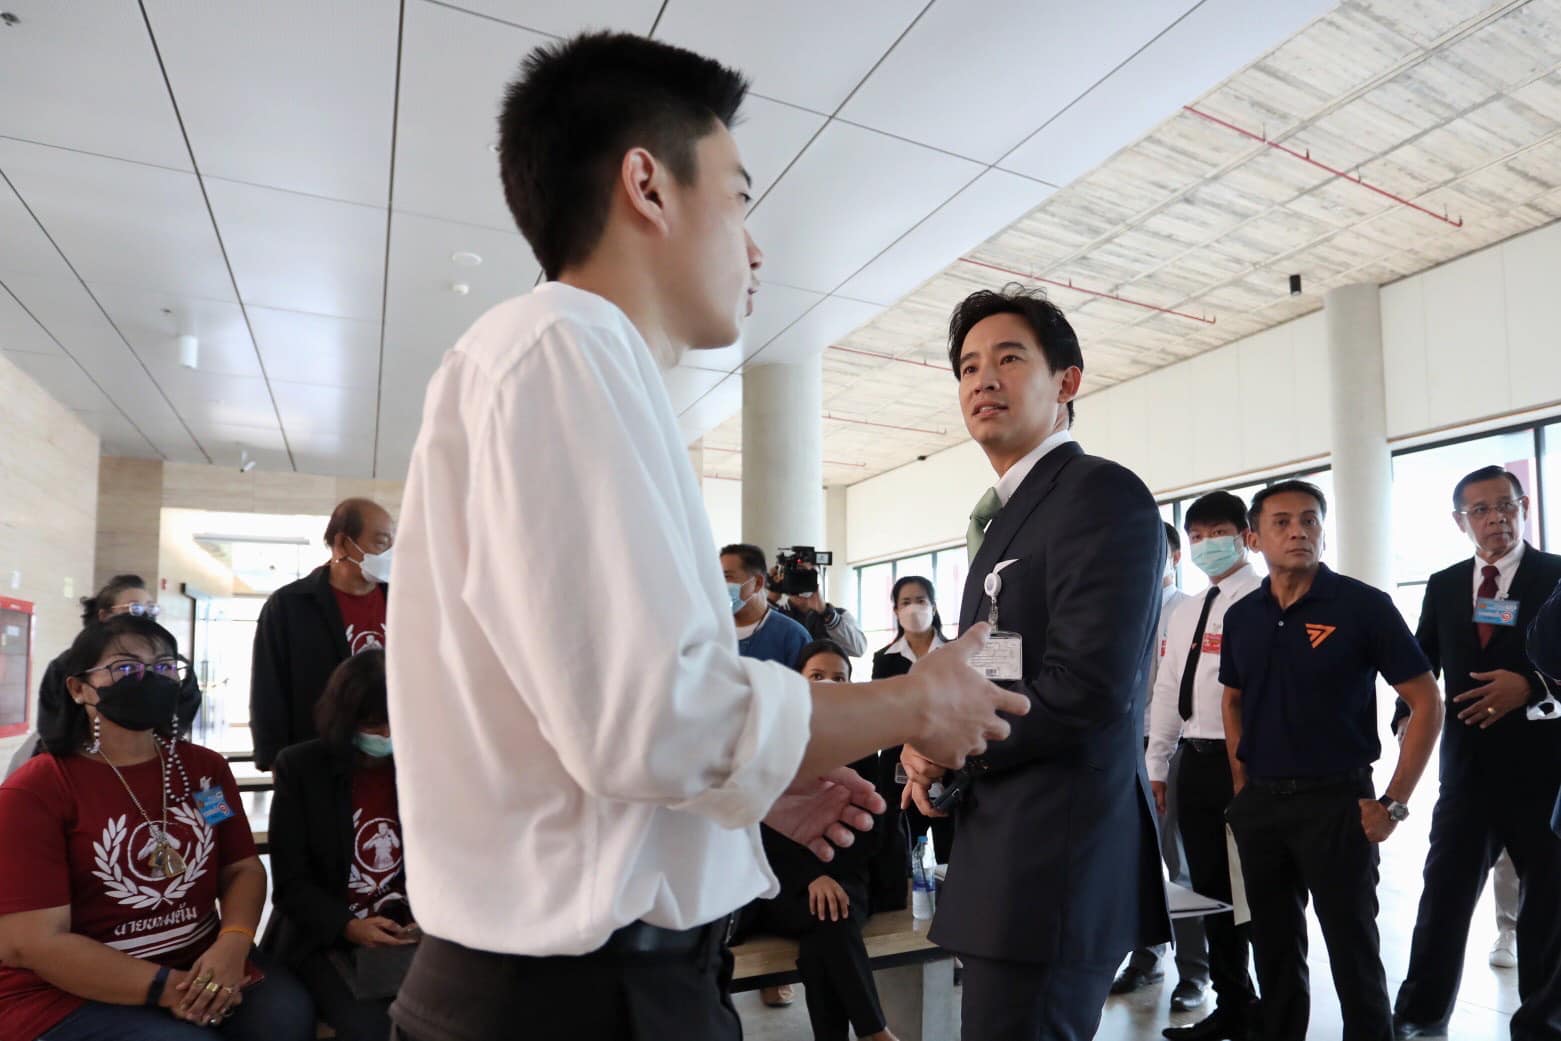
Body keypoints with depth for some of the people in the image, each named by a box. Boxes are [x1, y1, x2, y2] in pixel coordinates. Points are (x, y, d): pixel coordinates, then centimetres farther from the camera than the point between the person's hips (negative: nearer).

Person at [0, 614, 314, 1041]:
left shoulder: (205, 767, 8)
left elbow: (243, 868, 6)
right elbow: (35, 942, -13)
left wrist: (233, 944, -16)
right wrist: (167, 988, -20)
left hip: (202, 965, 4)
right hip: (70, 996, -4)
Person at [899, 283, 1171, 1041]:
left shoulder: (1102, 495, -13)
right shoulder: (1005, 516, 16)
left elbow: (1088, 688, -24)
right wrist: (936, 755, 0)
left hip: (1058, 857, -9)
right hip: (1012, 849, 9)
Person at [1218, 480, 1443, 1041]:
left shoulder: (1363, 605, -8)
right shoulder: (1241, 617, 4)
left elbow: (1426, 703, -6)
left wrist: (1394, 802, -9)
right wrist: (1241, 787, 10)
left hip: (1335, 800, -4)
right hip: (1257, 803, 4)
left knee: (1352, 945, 6)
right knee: (1274, 943, 16)